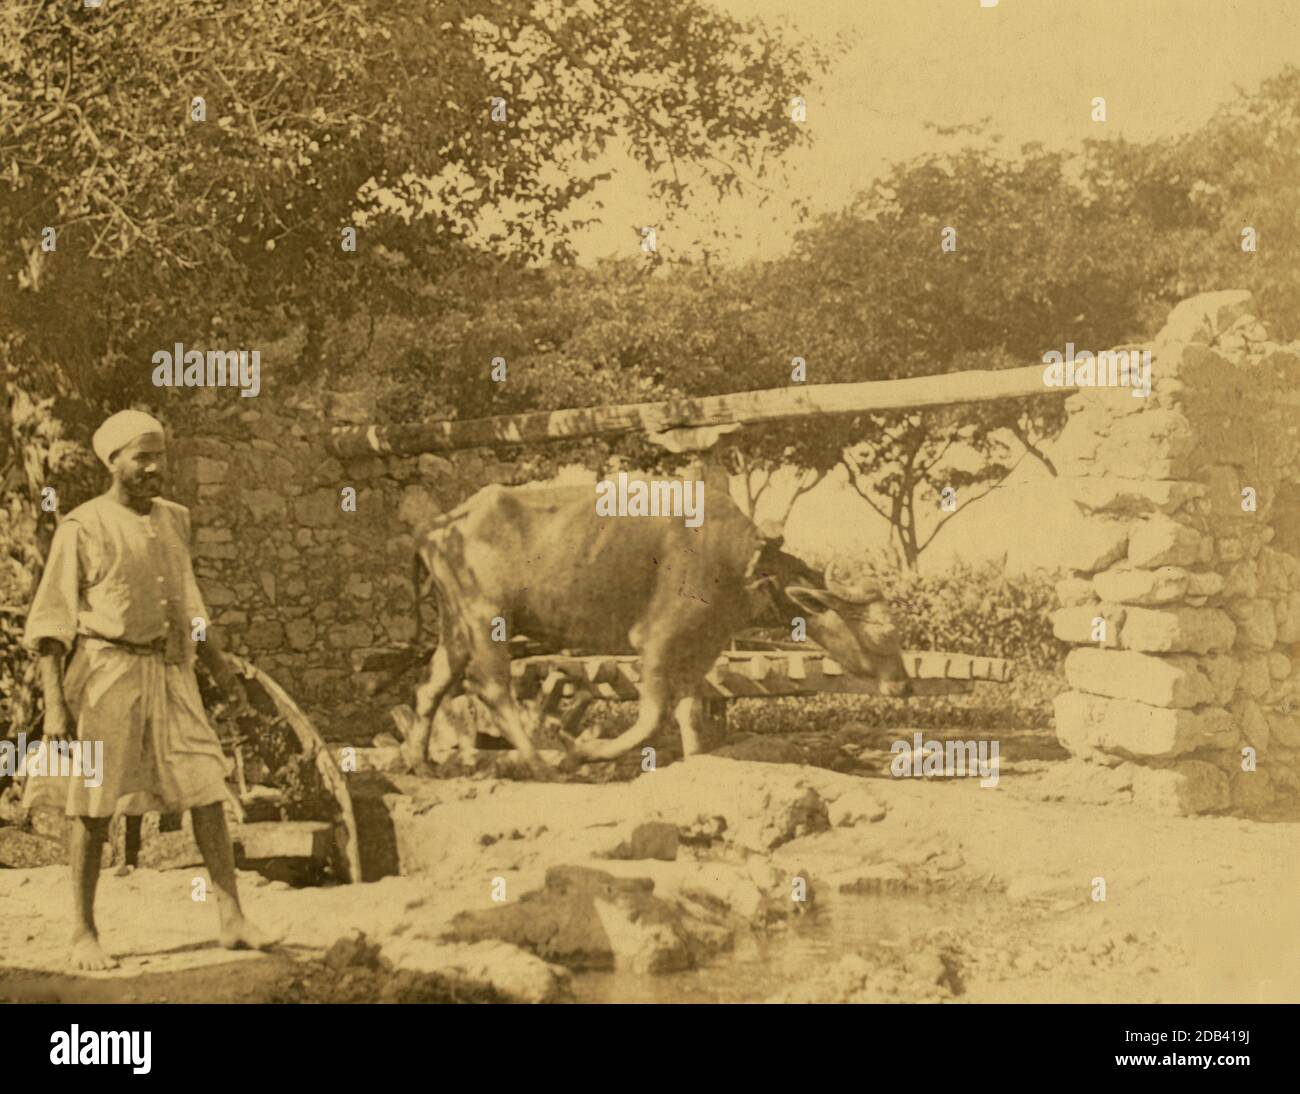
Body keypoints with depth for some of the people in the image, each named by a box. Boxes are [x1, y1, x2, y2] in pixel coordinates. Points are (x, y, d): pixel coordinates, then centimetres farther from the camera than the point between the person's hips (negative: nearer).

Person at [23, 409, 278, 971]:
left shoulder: (173, 520, 12)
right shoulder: (83, 527, -5)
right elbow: (49, 622, -6)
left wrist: (220, 667, 19)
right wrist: (54, 703, -12)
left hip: (170, 674, 5)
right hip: (109, 672, -5)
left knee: (207, 792, -1)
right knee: (94, 806, 0)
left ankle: (233, 922, 3)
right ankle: (83, 935, 10)